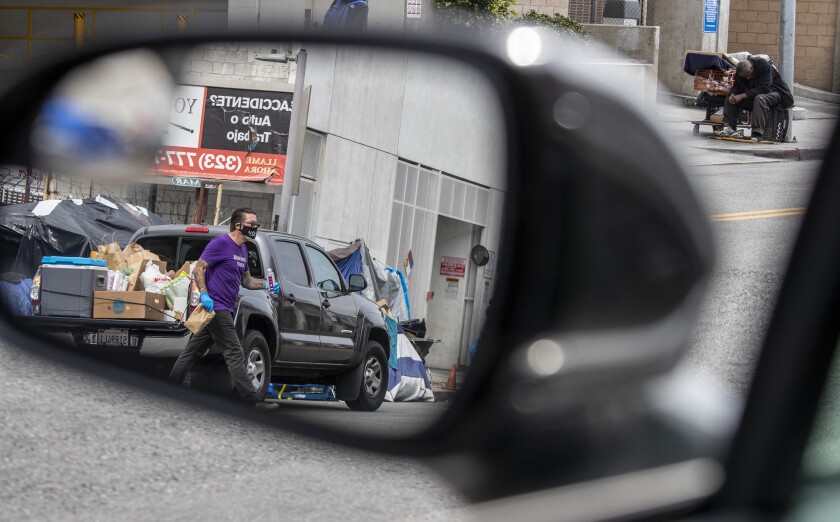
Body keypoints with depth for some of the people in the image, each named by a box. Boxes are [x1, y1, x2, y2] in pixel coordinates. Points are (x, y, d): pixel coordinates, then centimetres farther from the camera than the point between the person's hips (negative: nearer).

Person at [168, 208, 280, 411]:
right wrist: (204, 294, -24)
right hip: (216, 307, -10)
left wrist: (265, 285, 8)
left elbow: (246, 280, 24)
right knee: (235, 354, -9)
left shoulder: (242, 250, 17)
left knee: (193, 351, 12)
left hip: (223, 309, 10)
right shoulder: (221, 243, -11)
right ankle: (254, 398, -9)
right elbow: (198, 268, -13)